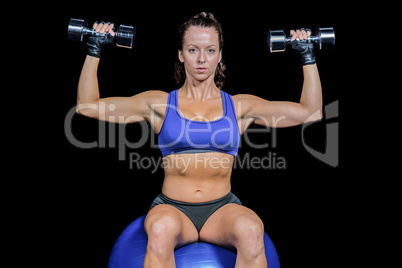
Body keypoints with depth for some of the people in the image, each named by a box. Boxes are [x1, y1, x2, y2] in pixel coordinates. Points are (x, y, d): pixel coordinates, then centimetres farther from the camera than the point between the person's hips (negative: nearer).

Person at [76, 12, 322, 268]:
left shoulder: (239, 106, 9)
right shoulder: (159, 104, 7)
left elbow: (310, 112, 8)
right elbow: (88, 105, 6)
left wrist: (308, 56, 7)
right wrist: (94, 52, 2)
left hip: (222, 209, 1)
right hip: (171, 208, 0)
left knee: (251, 230, -33)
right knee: (162, 229, -36)